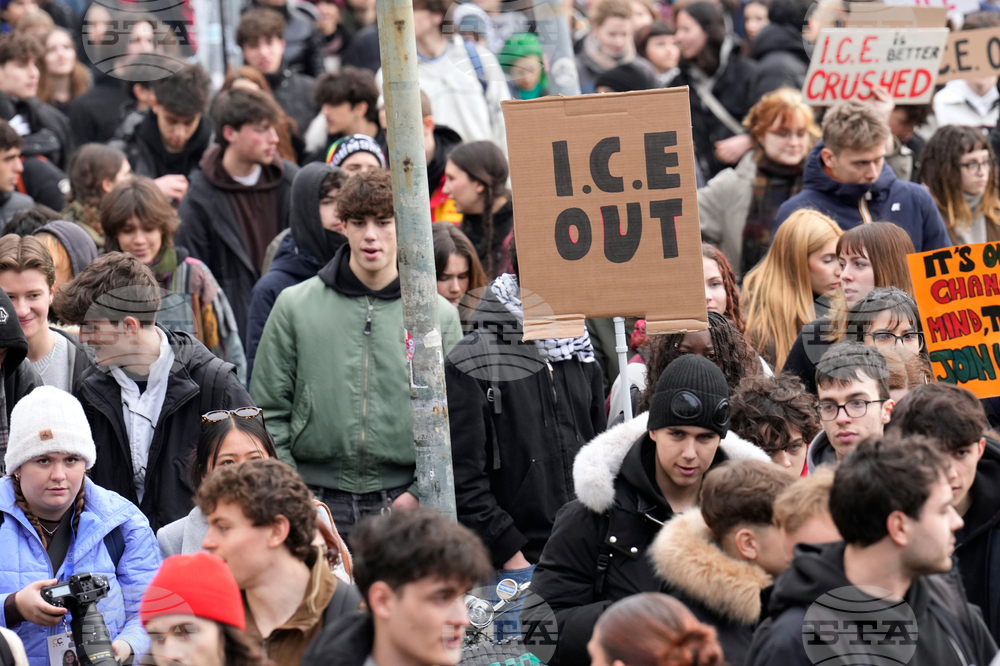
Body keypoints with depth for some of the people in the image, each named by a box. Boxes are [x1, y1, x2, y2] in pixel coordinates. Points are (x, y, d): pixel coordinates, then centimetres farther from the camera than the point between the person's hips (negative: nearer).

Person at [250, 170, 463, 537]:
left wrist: (420, 493, -6)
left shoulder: (439, 316, 6)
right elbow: (268, 411, 6)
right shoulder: (294, 306, 5)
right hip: (318, 504, 0)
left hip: (402, 503, 0)